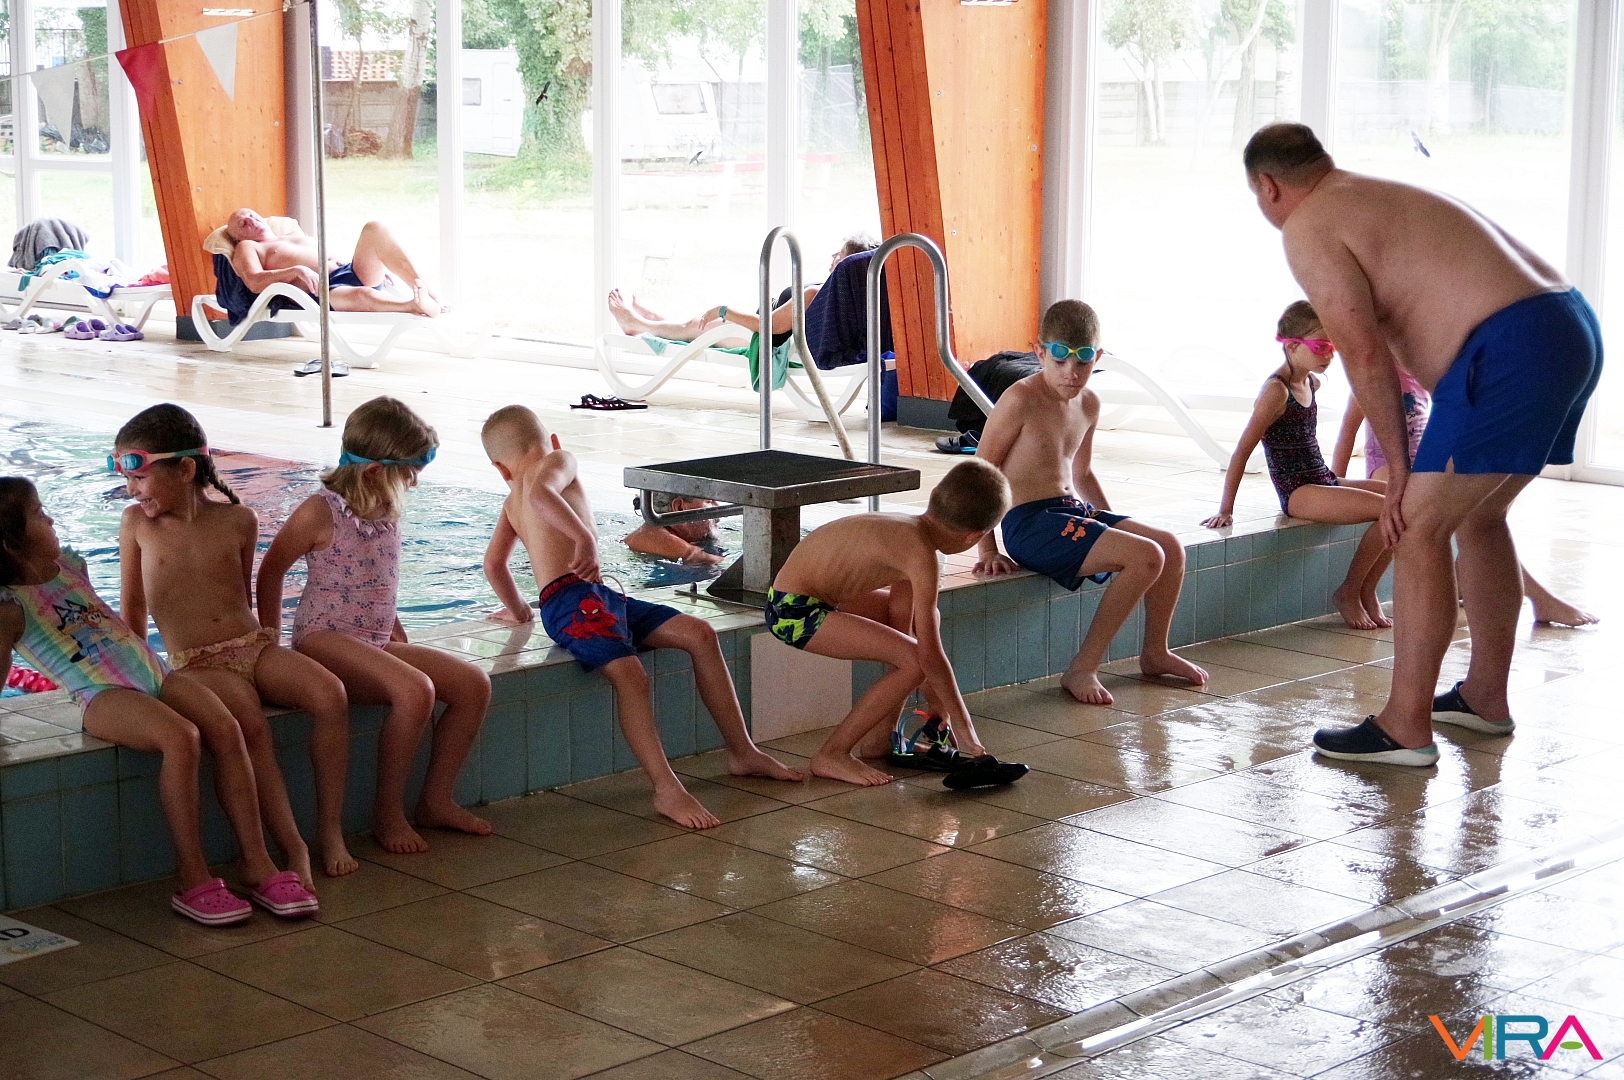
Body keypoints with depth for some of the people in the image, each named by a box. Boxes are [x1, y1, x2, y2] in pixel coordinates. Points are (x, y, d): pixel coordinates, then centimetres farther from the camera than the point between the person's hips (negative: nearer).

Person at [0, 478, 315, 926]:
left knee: (226, 729, -21)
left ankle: (257, 864, -20)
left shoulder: (69, 565, 19)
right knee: (181, 738, -35)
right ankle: (192, 880, -28)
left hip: (154, 674, 7)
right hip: (103, 696, -7)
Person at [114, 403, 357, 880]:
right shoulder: (136, 523, 3)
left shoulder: (238, 521, 5)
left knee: (330, 695, -27)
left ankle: (330, 829, -17)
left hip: (254, 645, 3)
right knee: (251, 725, -35)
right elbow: (131, 609, 12)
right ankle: (293, 850, -32)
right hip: (196, 664, -2)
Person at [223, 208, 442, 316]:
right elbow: (254, 282, -2)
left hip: (353, 274, 7)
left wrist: (377, 265, 17)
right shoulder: (247, 248, 18)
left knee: (374, 228, -17)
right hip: (320, 291, -7)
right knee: (363, 295, -42)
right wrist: (297, 270, -18)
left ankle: (423, 290, -27)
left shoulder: (294, 233, 38)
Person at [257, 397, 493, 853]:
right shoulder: (320, 513, -11)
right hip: (324, 641, -8)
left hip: (376, 643, 8)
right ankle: (387, 814, -18)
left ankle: (435, 801, 2)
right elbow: (270, 572, -2)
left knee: (473, 684, -8)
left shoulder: (388, 511, 12)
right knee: (415, 690, -32)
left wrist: (401, 641, 17)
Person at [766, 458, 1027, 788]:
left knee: (923, 617, 20)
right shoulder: (922, 555, -22)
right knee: (914, 661, -17)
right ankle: (831, 755, -6)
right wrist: (965, 730, -13)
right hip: (794, 611, -10)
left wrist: (936, 702, 14)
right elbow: (930, 656, -21)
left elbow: (900, 626, 11)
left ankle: (877, 738, 24)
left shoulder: (909, 529, 5)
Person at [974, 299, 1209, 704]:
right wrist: (987, 550, -13)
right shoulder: (1021, 399, -14)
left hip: (1072, 511, 9)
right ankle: (1081, 670, -16)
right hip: (1029, 523, -9)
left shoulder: (1088, 404, 11)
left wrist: (1114, 524, 18)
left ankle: (1154, 652, 23)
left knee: (1170, 546, 4)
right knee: (1146, 557, -20)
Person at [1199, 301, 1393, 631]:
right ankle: (1348, 592, -5)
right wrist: (1225, 510, -18)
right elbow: (1242, 451, -16)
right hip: (1298, 492, -9)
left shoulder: (1311, 383, 11)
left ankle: (1366, 592, 5)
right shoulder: (1277, 390, -14)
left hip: (1322, 482, 9)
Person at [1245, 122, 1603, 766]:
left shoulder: (1307, 229, -3)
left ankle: (1405, 726, -3)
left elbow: (1364, 353, -10)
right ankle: (1486, 696, 32)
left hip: (1512, 350, -10)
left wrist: (1398, 466, -4)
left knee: (1419, 528, -4)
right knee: (1477, 516, 23)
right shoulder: (1385, 197, 26)